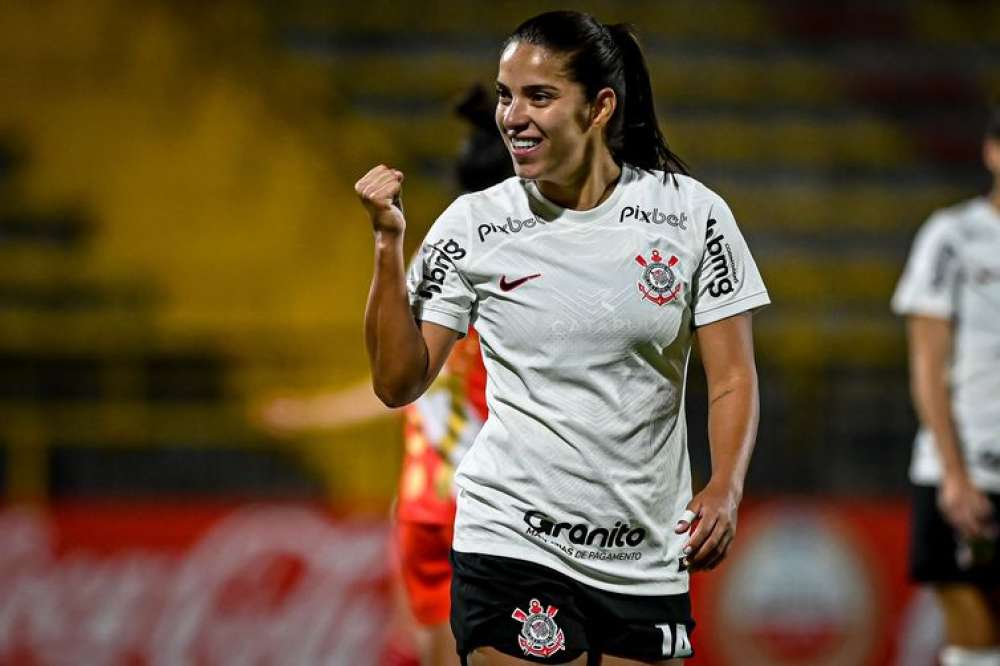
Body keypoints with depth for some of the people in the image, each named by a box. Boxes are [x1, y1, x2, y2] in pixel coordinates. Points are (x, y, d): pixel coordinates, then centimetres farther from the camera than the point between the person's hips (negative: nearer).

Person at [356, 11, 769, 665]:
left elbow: (732, 378, 1)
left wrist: (725, 489, -15)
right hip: (511, 543, -1)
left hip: (647, 556, 1)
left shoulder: (691, 212, -1)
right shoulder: (473, 224, 0)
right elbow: (399, 383, -1)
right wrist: (388, 245, -10)